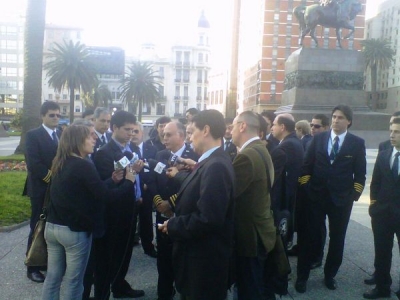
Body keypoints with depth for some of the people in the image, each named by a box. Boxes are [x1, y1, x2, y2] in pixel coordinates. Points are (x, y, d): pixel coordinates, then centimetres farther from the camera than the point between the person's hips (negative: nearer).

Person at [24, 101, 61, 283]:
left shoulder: (63, 135, 11)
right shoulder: (33, 135, -6)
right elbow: (32, 163, -16)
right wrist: (50, 177, -16)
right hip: (41, 189, -5)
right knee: (38, 228, 3)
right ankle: (32, 268, 13)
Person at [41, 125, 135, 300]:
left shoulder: (60, 164, 8)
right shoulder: (83, 165, -18)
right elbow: (104, 196, -20)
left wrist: (111, 180, 8)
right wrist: (129, 182, -7)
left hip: (52, 226, 8)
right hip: (75, 230, -8)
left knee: (52, 278, 17)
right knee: (73, 281, 7)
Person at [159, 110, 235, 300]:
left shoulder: (215, 166, -25)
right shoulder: (211, 162, 6)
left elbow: (208, 219, -30)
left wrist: (173, 226, -18)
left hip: (205, 260, -9)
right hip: (200, 255, 9)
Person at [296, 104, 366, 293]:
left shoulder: (357, 143, -1)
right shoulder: (318, 138, 2)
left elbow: (360, 174, 1)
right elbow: (307, 165, 3)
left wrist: (354, 195, -4)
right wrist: (306, 187, -2)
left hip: (342, 199, 0)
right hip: (316, 196, 0)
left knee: (337, 239, 12)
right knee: (309, 237, 4)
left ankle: (330, 275, 31)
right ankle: (302, 276, 17)